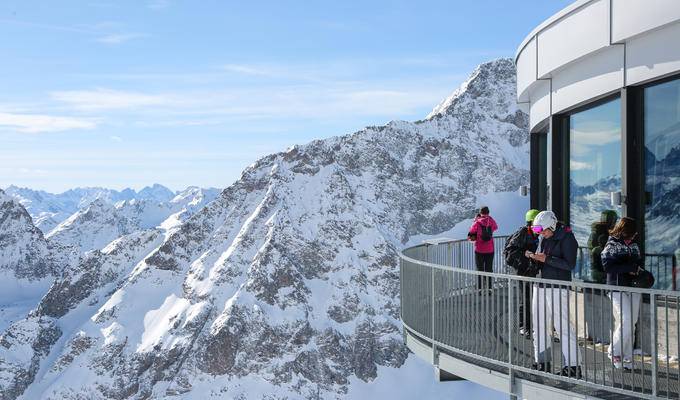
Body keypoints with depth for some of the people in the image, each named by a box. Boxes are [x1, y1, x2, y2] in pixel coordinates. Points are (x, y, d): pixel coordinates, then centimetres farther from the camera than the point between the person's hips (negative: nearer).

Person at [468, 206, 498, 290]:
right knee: (489, 270, 10)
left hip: (479, 250, -2)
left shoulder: (477, 223, -9)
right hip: (490, 250, 2)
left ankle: (480, 289, 7)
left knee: (480, 270, 7)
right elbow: (496, 227, 21)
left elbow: (470, 236, -6)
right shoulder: (491, 222, -2)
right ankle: (488, 288, 11)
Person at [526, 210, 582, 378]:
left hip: (558, 287, -8)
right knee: (539, 325, 11)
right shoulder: (543, 238, 13)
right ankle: (542, 362, 22)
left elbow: (570, 264, -16)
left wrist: (546, 259, -19)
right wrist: (533, 257, -1)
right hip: (540, 286, 8)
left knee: (563, 326, -7)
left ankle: (572, 365, -1)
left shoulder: (566, 238, -9)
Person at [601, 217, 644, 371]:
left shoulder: (633, 245, 12)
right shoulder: (611, 246, -6)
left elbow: (639, 262, 21)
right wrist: (630, 268, -18)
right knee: (626, 321, -16)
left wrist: (637, 268, -3)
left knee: (630, 323, 7)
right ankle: (614, 352, 1)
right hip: (617, 288, -6)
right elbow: (608, 266, -16)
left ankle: (627, 358, 15)